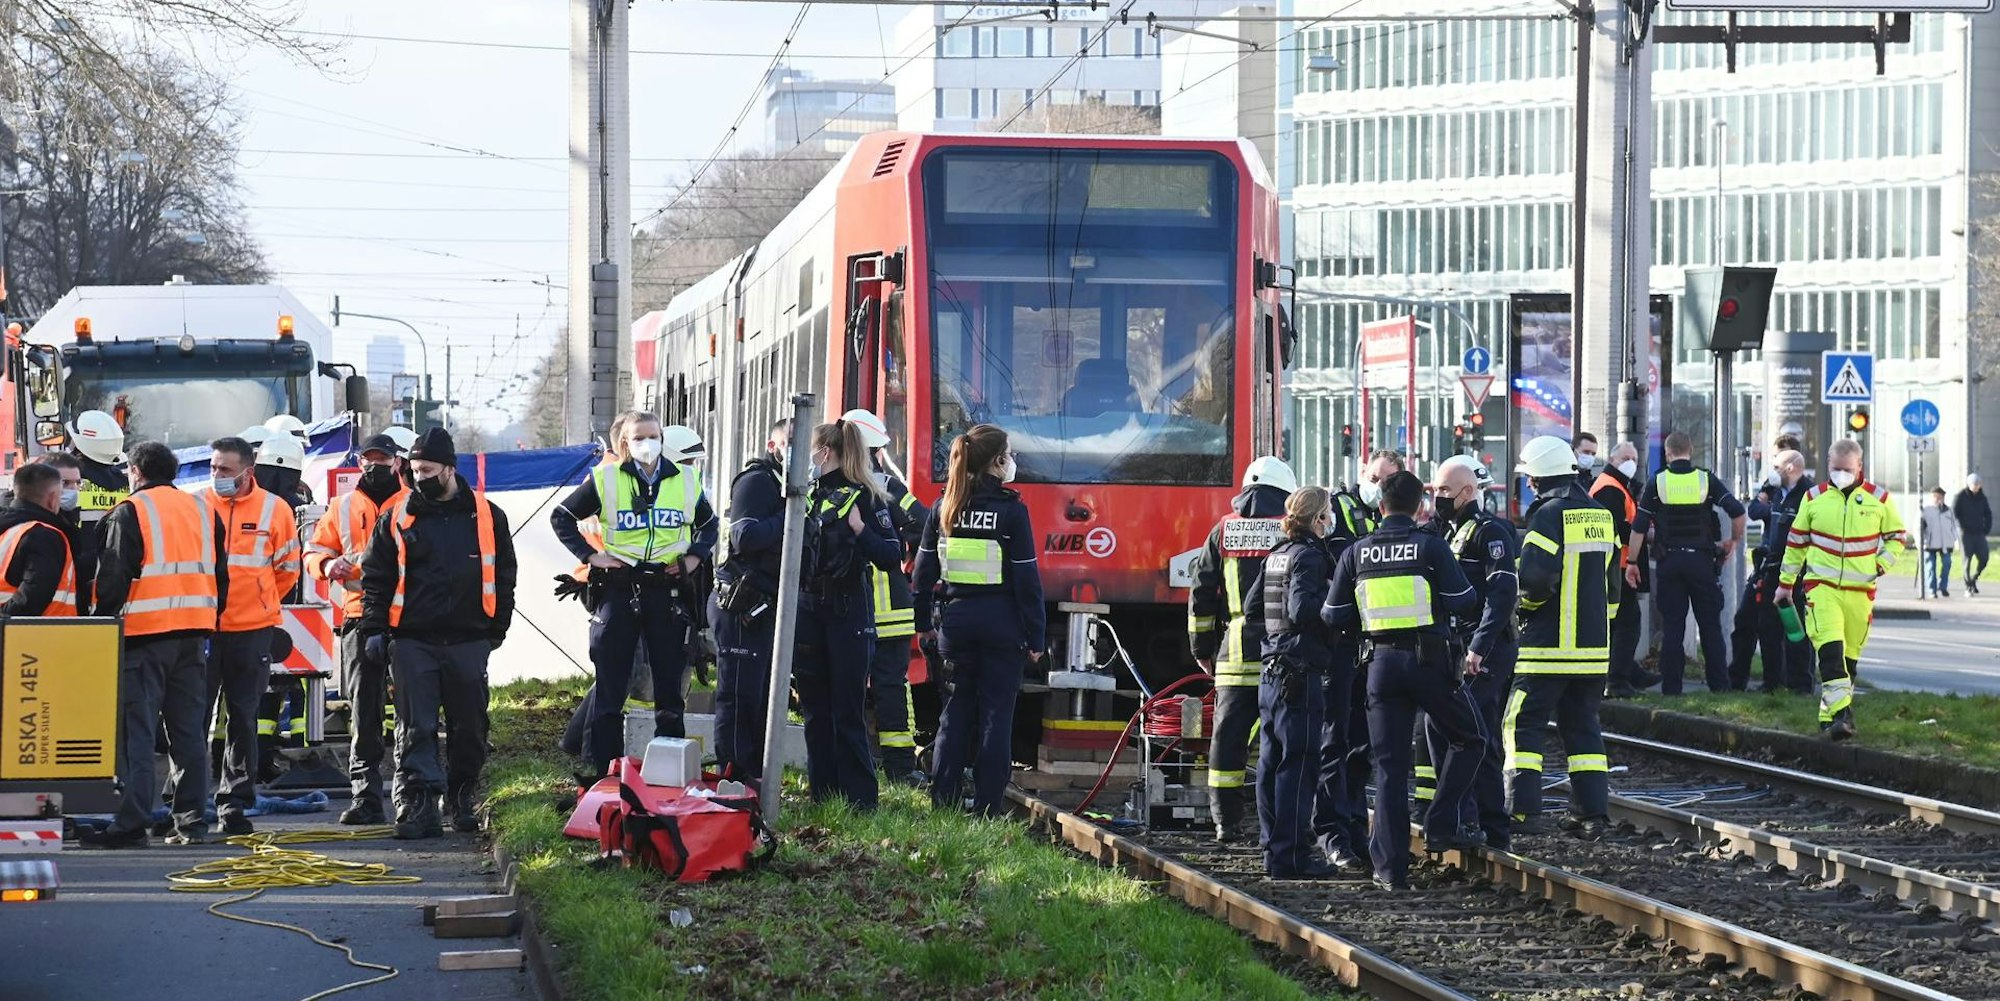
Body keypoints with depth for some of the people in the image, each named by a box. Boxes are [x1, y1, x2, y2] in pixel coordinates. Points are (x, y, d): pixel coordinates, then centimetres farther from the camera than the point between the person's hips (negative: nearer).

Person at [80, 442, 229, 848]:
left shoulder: (129, 513, -5)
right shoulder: (203, 510, 14)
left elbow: (112, 578, -9)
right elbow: (221, 576, 16)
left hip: (144, 632, -6)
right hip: (193, 632, 6)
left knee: (136, 731, -5)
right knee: (190, 731, 10)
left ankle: (131, 823, -11)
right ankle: (192, 819, 10)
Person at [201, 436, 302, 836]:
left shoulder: (275, 510, 1)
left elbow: (287, 568, 13)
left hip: (252, 631, 1)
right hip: (202, 628, -1)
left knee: (243, 720, 7)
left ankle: (235, 804, 14)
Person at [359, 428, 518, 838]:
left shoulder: (487, 516, 6)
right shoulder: (397, 518, 5)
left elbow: (503, 576, 12)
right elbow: (375, 577, 7)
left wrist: (497, 629, 8)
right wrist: (374, 629, -2)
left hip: (468, 641, 1)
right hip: (412, 641, -1)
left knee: (469, 727, 8)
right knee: (415, 728, -6)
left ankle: (462, 800, 23)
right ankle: (417, 807, -8)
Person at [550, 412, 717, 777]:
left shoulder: (685, 482, 9)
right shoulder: (605, 480, 1)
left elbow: (709, 524, 25)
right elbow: (561, 517, 8)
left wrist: (695, 556, 8)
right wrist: (589, 554, -2)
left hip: (667, 589, 2)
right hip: (618, 589, -2)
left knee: (670, 682, 5)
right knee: (610, 686, 1)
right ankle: (606, 772, 7)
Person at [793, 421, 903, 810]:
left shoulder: (865, 497, -7)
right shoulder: (807, 495, 12)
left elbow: (891, 557, -13)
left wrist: (860, 530, -24)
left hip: (849, 614, -7)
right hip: (808, 612, 7)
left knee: (848, 712, -6)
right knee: (815, 711, 9)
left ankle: (859, 800, -3)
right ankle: (822, 793, 16)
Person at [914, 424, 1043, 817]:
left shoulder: (944, 508, 4)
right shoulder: (1011, 510, -9)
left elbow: (925, 569, 7)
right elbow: (1027, 579, -9)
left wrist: (924, 621, 17)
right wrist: (1036, 636, -4)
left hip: (955, 619, 4)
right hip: (1001, 622, -4)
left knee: (955, 711, 12)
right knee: (996, 715, 1)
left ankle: (943, 799, 10)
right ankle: (988, 807, 0)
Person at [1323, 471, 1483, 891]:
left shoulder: (1356, 553, 5)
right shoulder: (1431, 547, -6)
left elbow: (1333, 616, 7)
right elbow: (1463, 601, -7)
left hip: (1381, 662, 3)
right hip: (1430, 659, -3)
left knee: (1389, 765, 6)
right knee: (1468, 740, 18)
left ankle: (1391, 867, 3)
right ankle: (1441, 825, 5)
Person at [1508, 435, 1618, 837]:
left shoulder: (1549, 514, -12)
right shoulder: (1600, 515, 12)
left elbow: (1534, 577, -22)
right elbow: (1612, 580, 18)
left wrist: (1525, 602, -2)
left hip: (1549, 645, -7)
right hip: (1593, 647, 7)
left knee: (1523, 725, 0)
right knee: (1583, 726, 14)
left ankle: (1523, 812, -6)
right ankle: (1592, 812, 9)